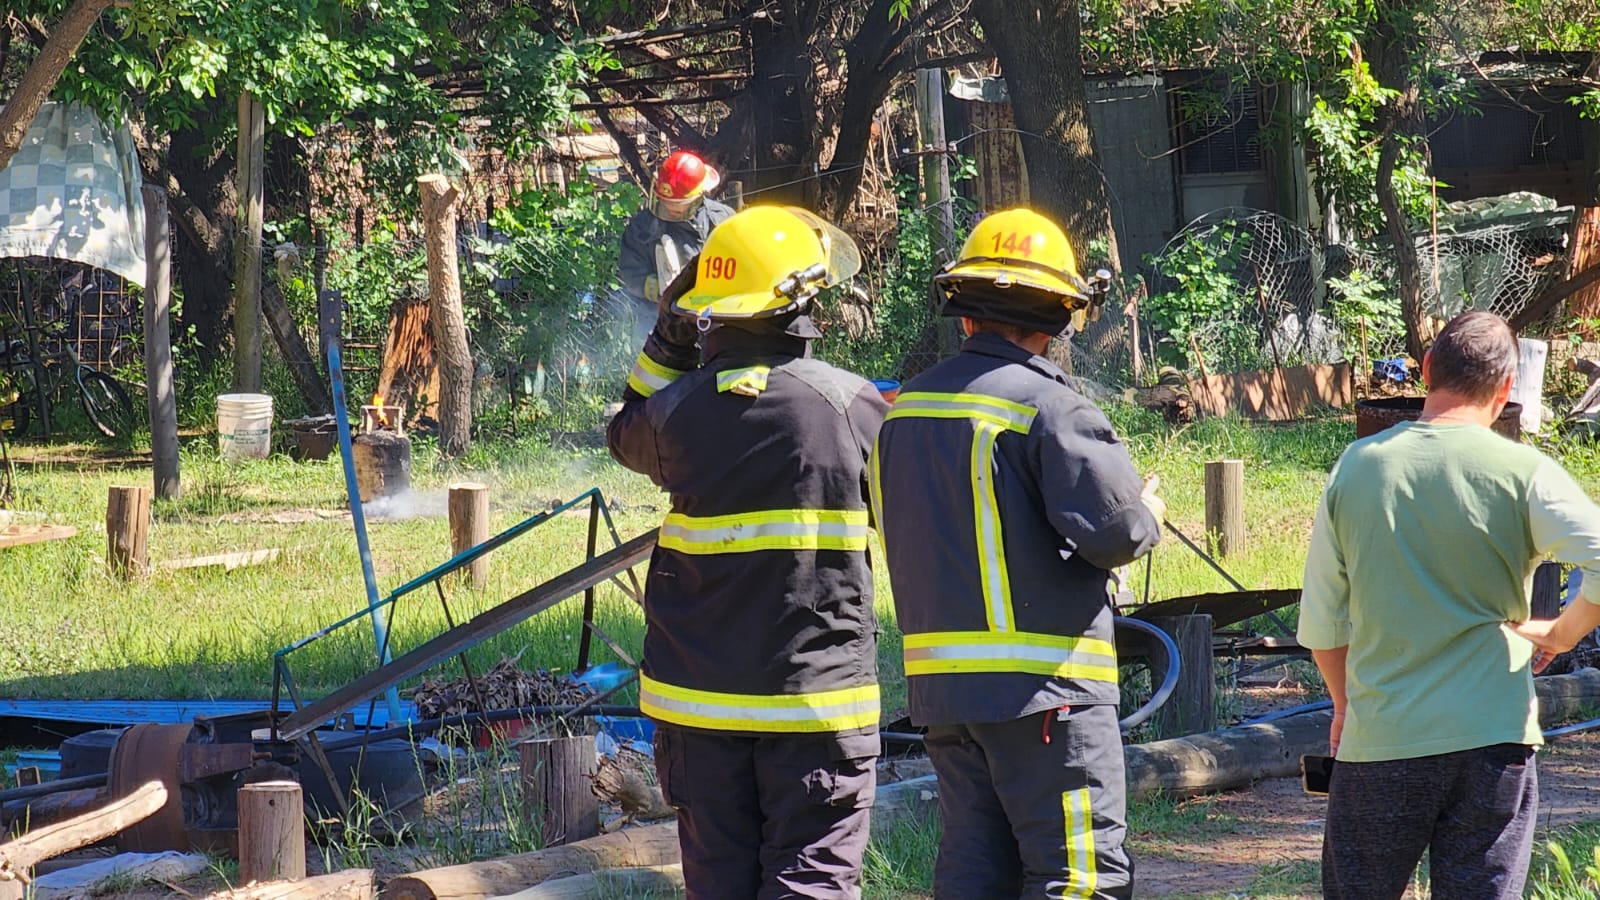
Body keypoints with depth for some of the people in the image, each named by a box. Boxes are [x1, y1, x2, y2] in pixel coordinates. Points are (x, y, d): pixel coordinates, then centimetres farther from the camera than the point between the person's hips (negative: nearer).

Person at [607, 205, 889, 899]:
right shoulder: (849, 404, -12)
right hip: (817, 693, -3)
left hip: (700, 696, 3)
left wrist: (667, 343, 14)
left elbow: (628, 437, 20)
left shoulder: (677, 410, -6)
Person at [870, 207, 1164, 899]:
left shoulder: (904, 409, 10)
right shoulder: (1045, 406, -13)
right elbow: (1111, 528, -19)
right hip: (1041, 683, -8)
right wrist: (1148, 516, 3)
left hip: (938, 680, 8)